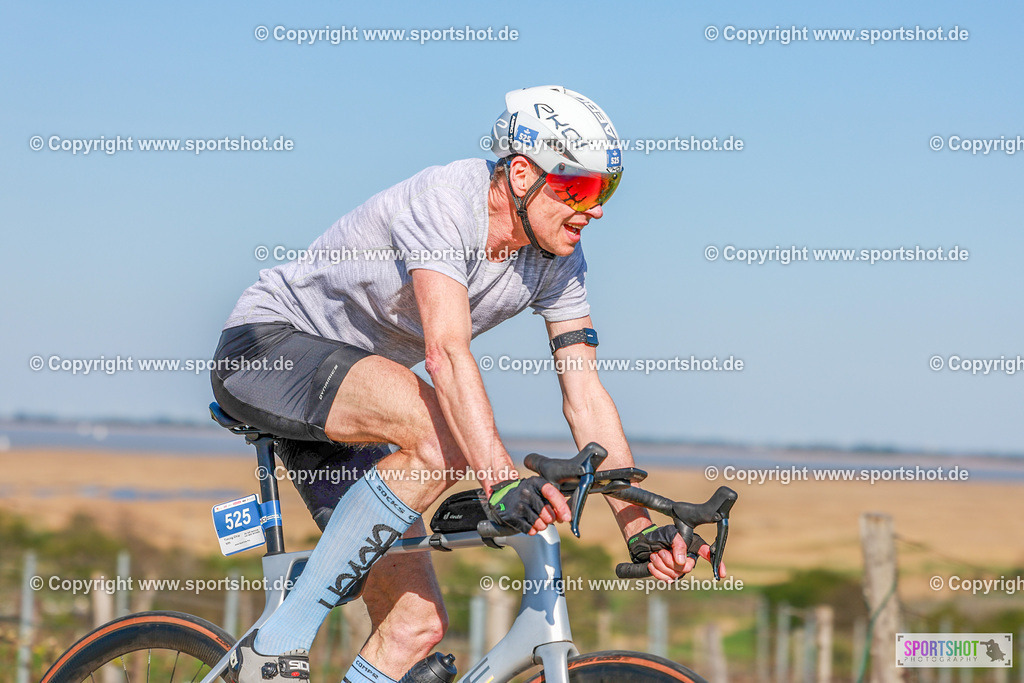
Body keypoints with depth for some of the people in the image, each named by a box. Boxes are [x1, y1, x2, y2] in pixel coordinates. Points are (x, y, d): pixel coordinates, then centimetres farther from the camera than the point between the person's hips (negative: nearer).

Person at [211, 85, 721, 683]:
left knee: (418, 624, -7)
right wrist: (501, 478, -51)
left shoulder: (558, 261, -4)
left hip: (336, 408, 8)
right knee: (439, 434, -35)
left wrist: (643, 530, -15)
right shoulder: (443, 201, -26)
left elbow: (585, 393, -5)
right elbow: (447, 350, -39)